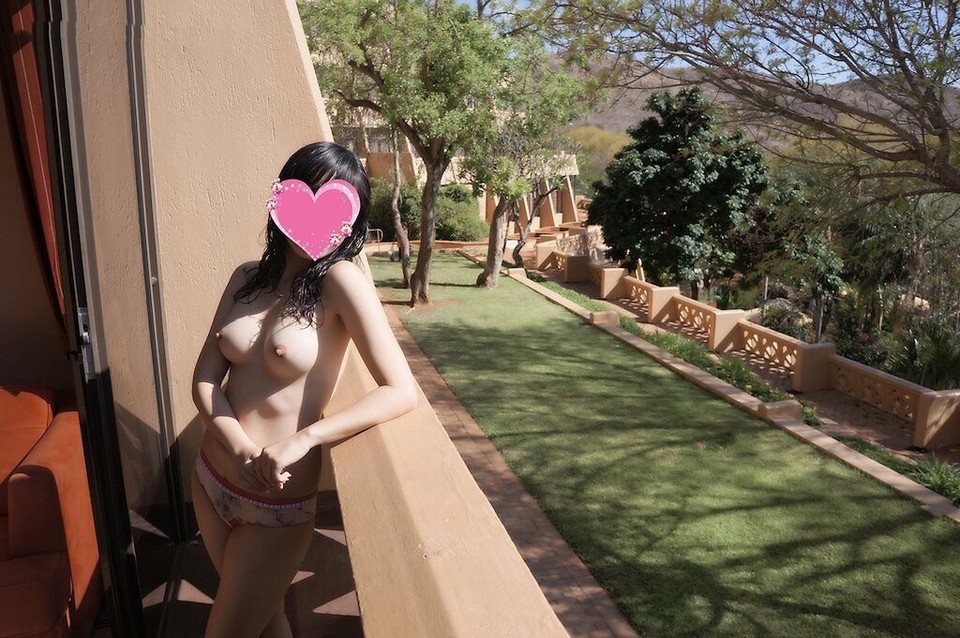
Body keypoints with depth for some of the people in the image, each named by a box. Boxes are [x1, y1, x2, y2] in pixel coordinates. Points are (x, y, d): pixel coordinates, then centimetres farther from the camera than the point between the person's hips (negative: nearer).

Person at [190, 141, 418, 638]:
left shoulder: (341, 280, -17)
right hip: (211, 480, 6)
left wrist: (302, 439, -28)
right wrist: (241, 449, -18)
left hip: (277, 503, -5)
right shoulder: (247, 277, 1)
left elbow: (401, 393, -23)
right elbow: (205, 379, -2)